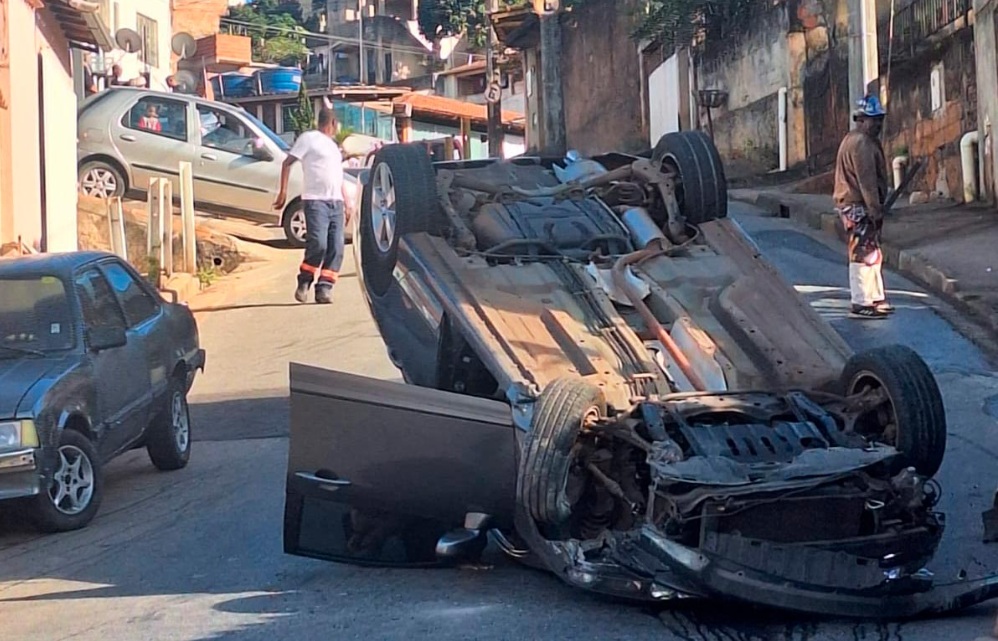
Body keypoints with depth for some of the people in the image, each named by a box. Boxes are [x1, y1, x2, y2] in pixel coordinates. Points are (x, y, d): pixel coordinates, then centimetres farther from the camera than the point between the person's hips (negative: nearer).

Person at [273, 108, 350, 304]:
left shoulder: (333, 145, 26)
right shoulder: (309, 139, 3)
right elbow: (287, 163, -3)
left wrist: (346, 203, 21)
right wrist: (283, 191, -11)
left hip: (336, 202, 7)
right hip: (316, 200, -7)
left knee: (336, 249, -4)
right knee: (318, 244, -17)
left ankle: (324, 288, -2)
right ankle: (304, 283, 0)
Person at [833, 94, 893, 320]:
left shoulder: (867, 141, 19)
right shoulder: (860, 143, -16)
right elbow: (866, 180, -22)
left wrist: (877, 207, 22)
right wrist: (875, 210, -23)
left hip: (862, 206, 11)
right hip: (859, 208, -11)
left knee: (873, 254, 16)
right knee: (862, 255, -9)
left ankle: (876, 298, 24)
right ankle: (860, 304, -7)